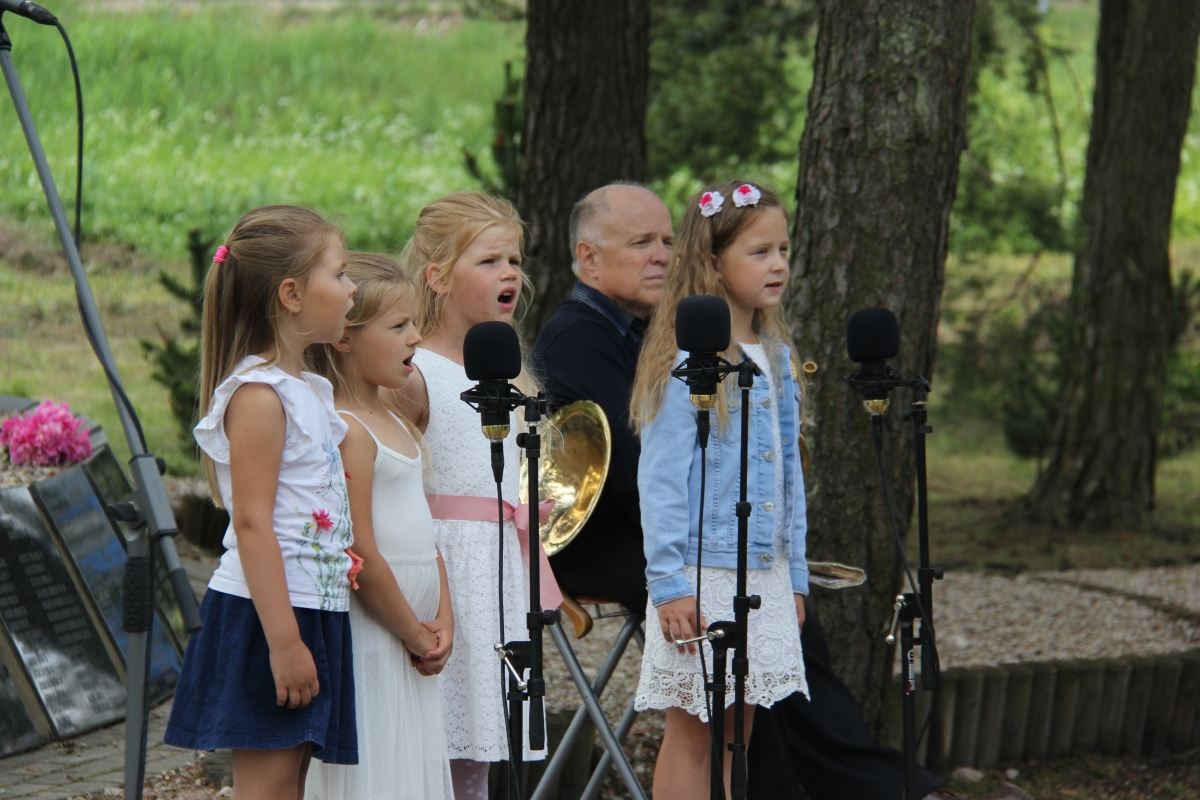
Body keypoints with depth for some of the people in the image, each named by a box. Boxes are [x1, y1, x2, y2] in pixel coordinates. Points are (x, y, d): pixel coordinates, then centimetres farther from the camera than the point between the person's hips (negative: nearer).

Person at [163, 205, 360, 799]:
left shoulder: (309, 390, 15)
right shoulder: (258, 394, -15)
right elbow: (251, 522, -20)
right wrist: (283, 639, -23)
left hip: (313, 611, 9)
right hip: (266, 616, -9)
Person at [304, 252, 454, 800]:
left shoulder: (397, 427, 15)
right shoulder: (346, 430, -16)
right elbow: (361, 555, -19)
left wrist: (442, 621, 4)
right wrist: (415, 633, -11)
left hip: (412, 643, 10)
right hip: (371, 643, -10)